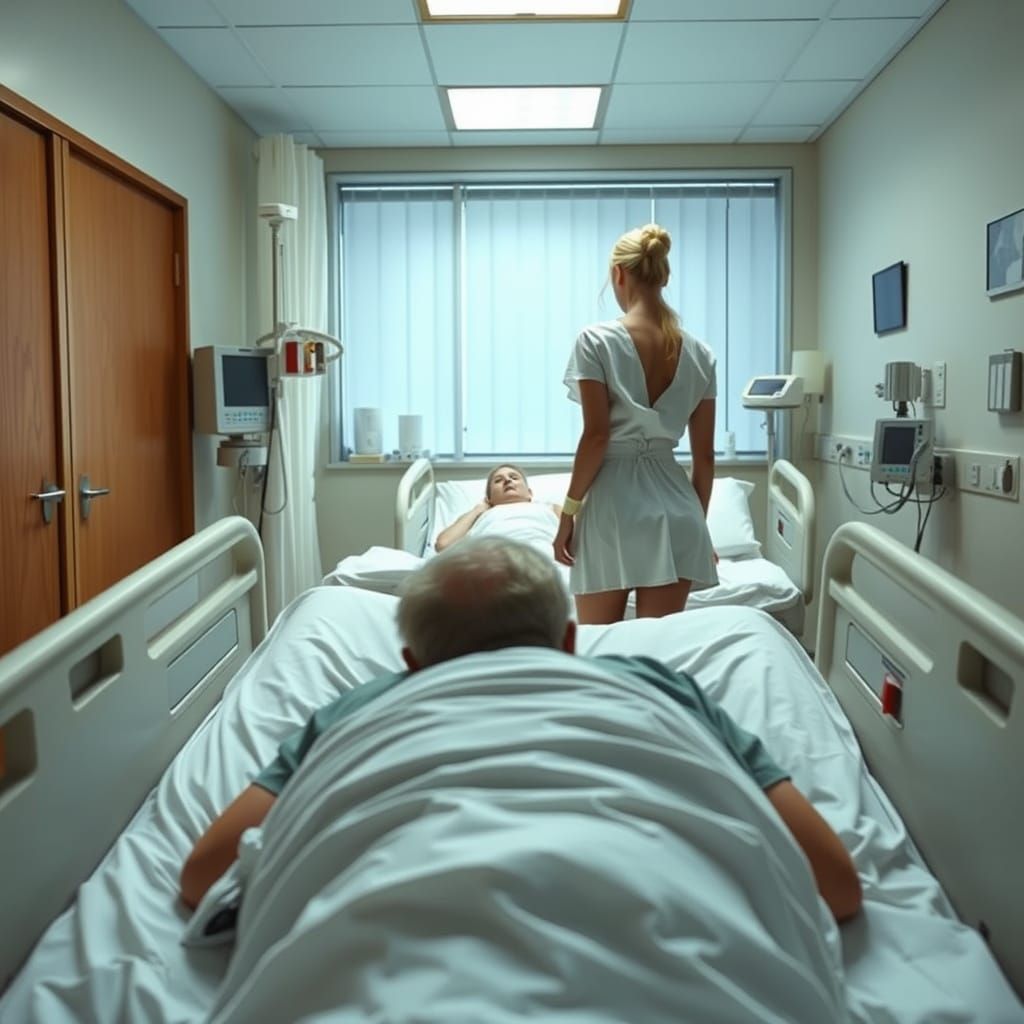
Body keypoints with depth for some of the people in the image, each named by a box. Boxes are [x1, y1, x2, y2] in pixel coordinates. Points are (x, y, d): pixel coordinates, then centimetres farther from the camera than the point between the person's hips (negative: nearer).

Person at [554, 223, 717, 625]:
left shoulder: (596, 341, -7)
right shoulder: (699, 353, 6)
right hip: (674, 508, 4)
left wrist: (569, 511, -3)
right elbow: (704, 455, 7)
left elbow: (596, 437, -12)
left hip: (612, 508, -4)